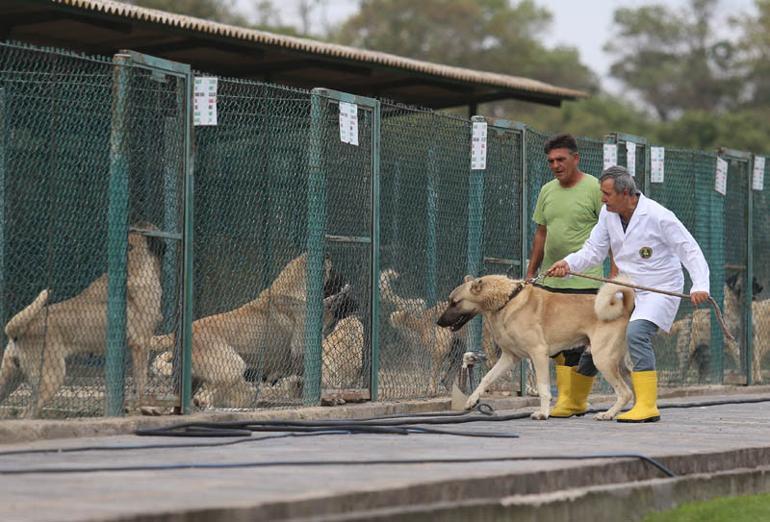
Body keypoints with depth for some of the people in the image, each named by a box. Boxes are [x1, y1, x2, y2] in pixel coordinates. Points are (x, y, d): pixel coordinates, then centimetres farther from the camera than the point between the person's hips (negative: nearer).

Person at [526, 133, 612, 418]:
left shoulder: (594, 189, -6)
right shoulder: (547, 191, 13)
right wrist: (530, 273, 17)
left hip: (585, 280, -6)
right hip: (552, 281, 6)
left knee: (584, 343, -6)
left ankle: (578, 400, 2)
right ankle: (565, 398, 10)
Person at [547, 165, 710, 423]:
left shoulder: (658, 216, -19)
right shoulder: (608, 214, 1)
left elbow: (690, 251, -18)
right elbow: (594, 249, 5)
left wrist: (700, 285, -31)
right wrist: (568, 263, -14)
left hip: (660, 290, -8)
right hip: (627, 290, 8)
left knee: (636, 333, -30)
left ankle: (647, 405, -28)